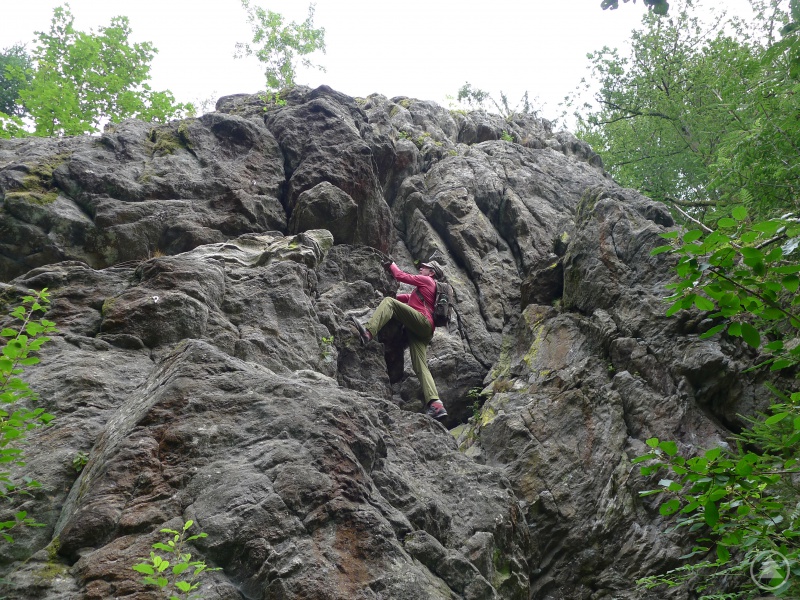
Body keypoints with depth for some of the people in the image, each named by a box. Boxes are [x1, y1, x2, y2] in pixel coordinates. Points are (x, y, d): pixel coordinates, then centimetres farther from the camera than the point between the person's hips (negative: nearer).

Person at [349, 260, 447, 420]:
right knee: (421, 367, -3)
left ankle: (368, 332, -44)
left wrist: (391, 265, 24)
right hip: (424, 332, 9)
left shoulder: (427, 280, 11)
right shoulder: (425, 288, 39)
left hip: (422, 321, -9)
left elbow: (401, 276, 8)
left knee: (389, 302, -19)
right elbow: (409, 298, 35)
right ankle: (435, 404, -18)